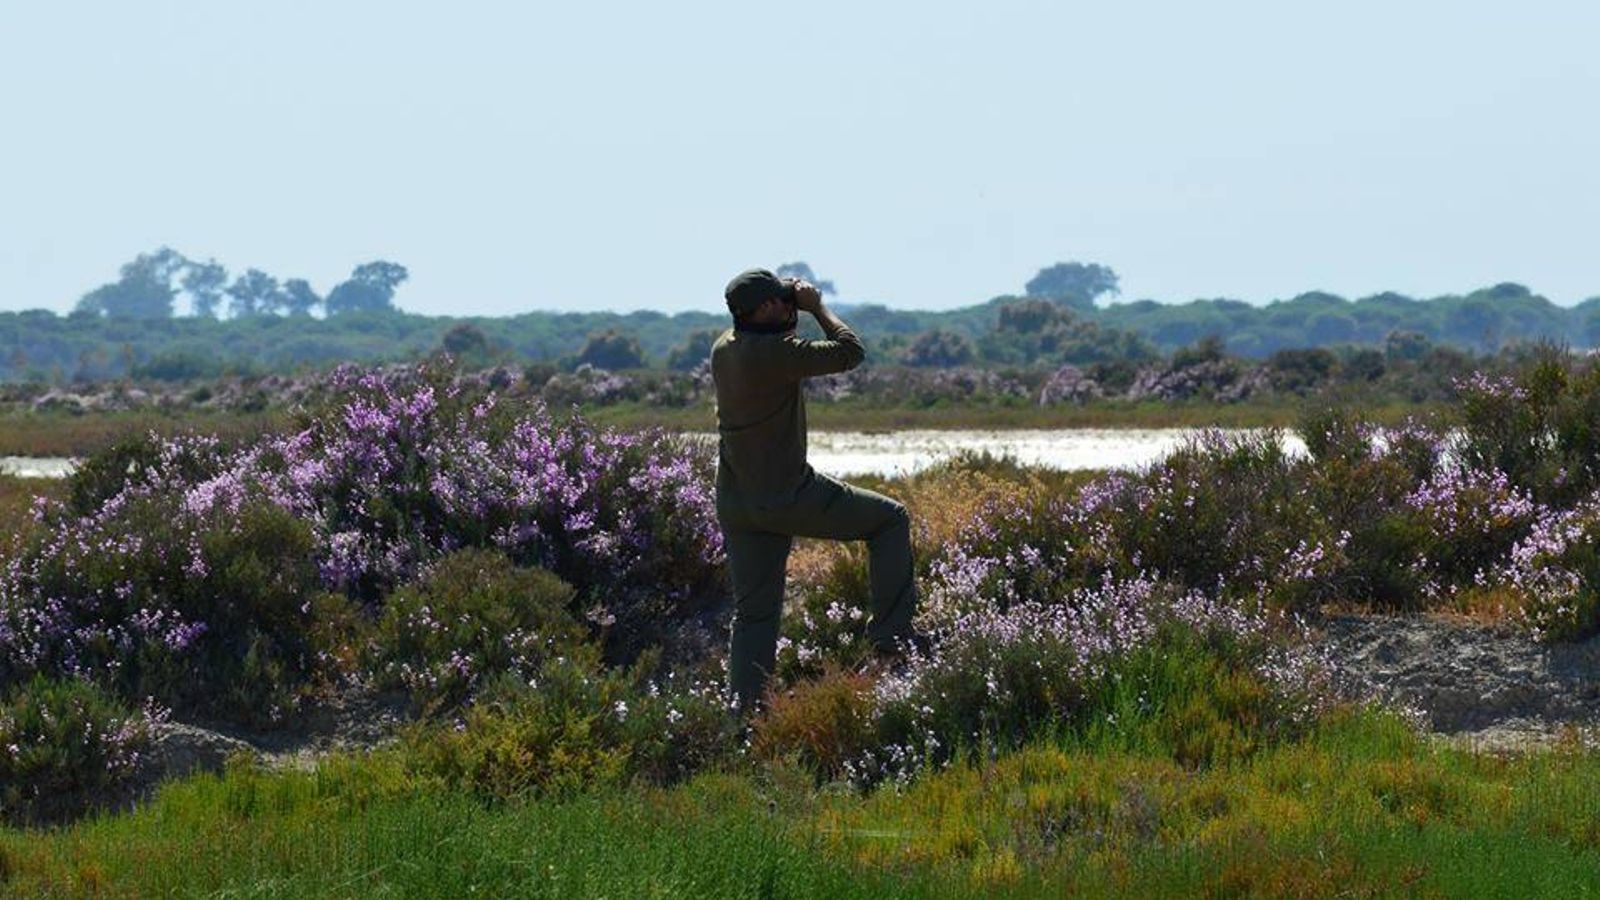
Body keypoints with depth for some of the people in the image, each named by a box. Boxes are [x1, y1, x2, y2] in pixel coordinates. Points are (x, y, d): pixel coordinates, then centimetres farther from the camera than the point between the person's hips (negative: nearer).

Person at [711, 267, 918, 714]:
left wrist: (796, 310, 13)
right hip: (787, 496, -8)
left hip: (735, 504, 8)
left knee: (754, 611, 11)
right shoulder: (774, 352, -20)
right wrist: (816, 307, -4)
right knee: (889, 520, 8)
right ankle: (890, 635, 7)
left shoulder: (724, 348, 5)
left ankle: (743, 712, 7)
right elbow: (850, 352, -16)